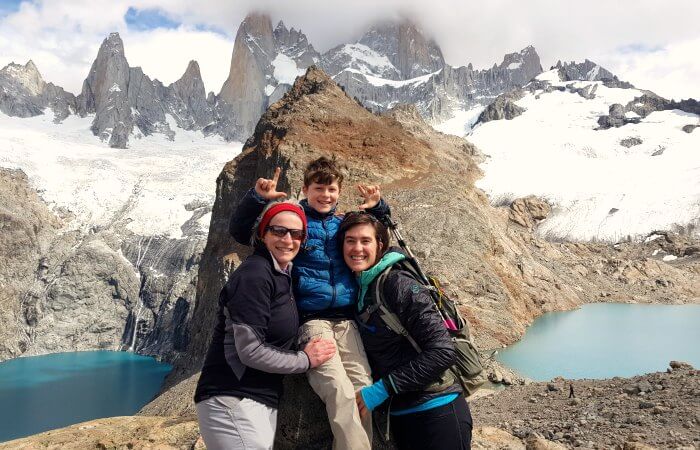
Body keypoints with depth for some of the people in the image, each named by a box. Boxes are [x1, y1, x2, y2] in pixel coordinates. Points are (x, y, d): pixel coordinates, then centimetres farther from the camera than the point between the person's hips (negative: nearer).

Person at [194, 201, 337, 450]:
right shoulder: (254, 273, -15)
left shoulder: (281, 275, 11)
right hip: (233, 401, -9)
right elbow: (250, 351, -20)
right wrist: (306, 359, -6)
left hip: (262, 401, 9)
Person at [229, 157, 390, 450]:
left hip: (346, 320, 5)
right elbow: (239, 231, 4)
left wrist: (377, 207, 12)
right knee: (340, 393, -23)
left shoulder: (344, 225, 17)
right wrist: (257, 198, -14)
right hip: (311, 320, -4)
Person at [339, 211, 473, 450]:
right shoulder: (357, 290, 7)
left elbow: (443, 351, -20)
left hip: (437, 411, -6)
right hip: (399, 416, 6)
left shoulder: (397, 283, -15)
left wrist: (382, 388, -18)